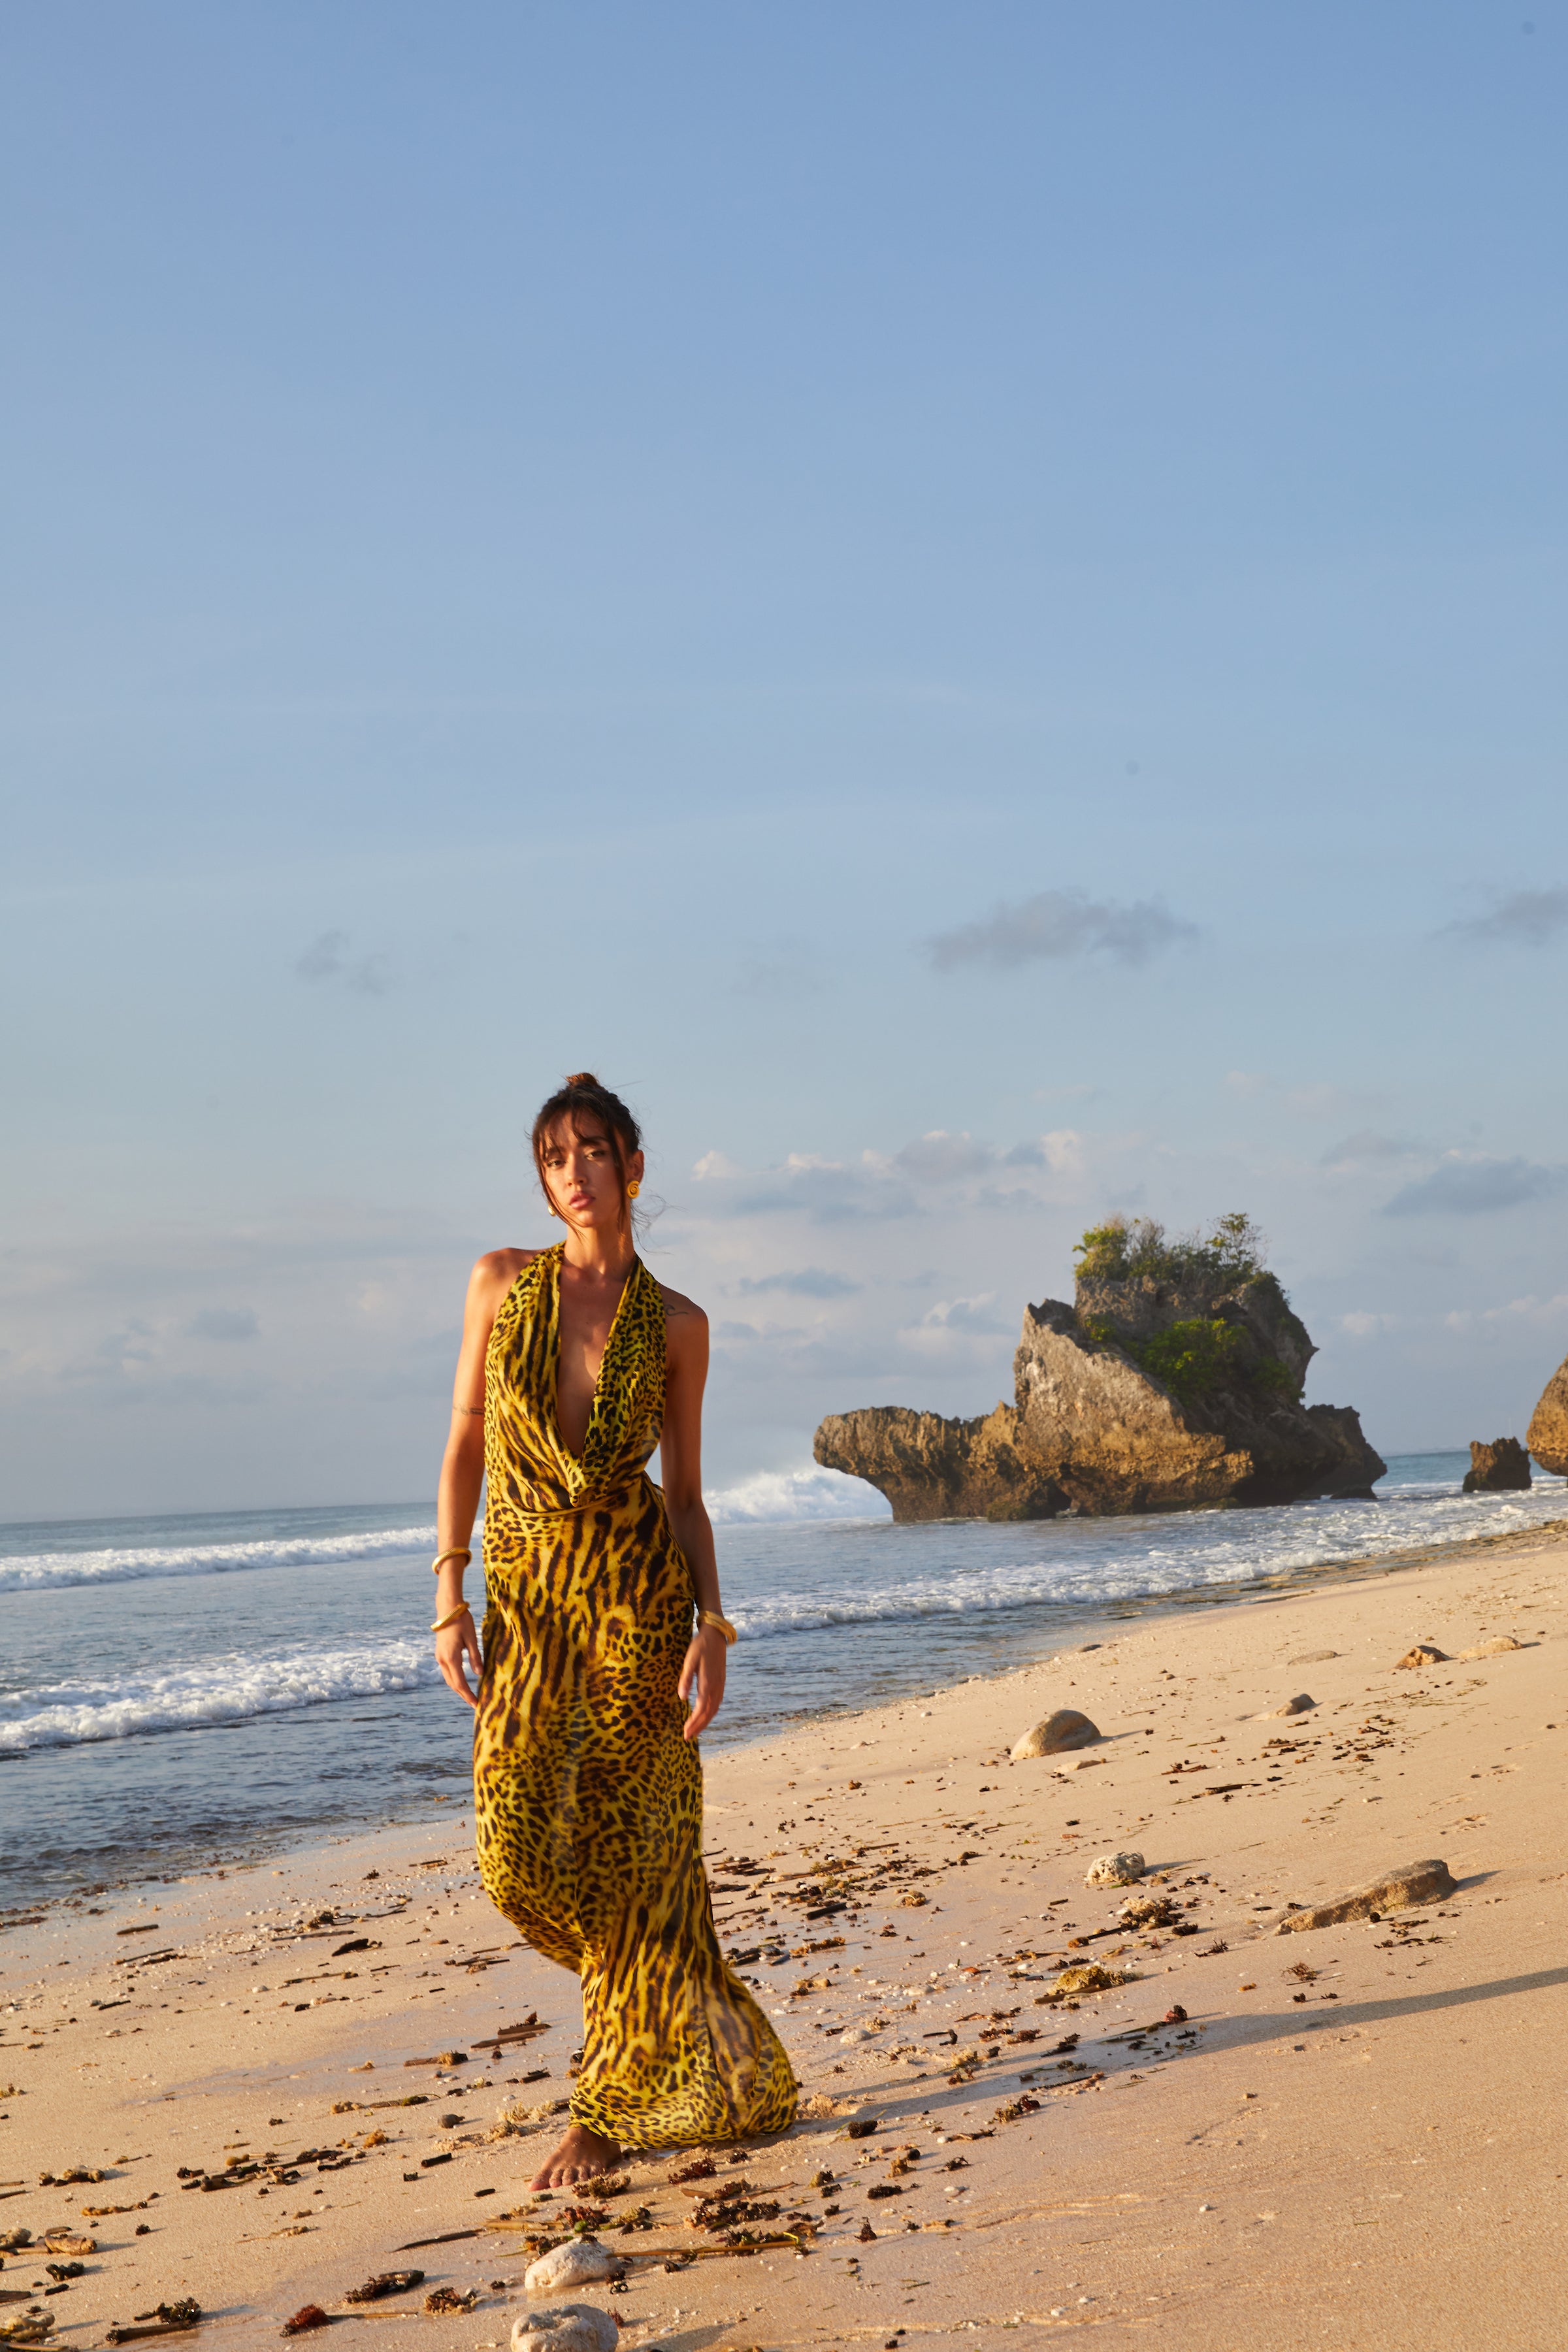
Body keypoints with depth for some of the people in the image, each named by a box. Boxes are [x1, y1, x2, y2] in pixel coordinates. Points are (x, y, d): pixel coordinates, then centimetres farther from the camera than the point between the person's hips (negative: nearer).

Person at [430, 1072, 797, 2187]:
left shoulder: (675, 1323, 4)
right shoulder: (503, 1281, 6)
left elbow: (687, 1492, 6)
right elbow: (465, 1442, 6)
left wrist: (711, 1623, -7)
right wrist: (450, 1591, -2)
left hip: (636, 1580, -1)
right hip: (526, 1595, 2)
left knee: (629, 1844, -1)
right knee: (522, 1855, -4)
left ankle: (619, 2105, 13)